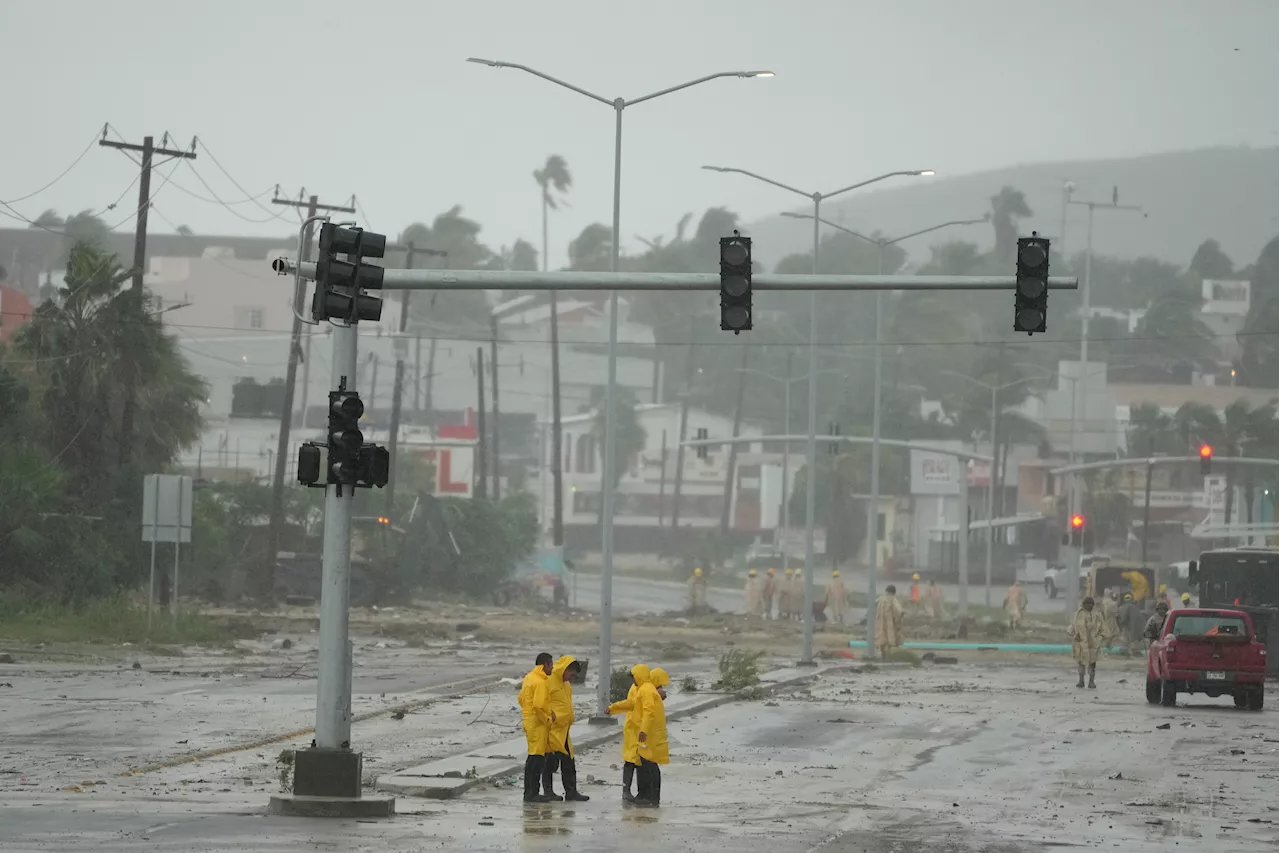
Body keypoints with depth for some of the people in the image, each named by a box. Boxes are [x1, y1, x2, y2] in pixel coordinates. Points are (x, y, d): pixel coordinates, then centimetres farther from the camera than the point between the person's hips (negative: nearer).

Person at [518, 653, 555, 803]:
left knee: (533, 758, 16)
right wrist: (548, 718, -10)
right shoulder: (540, 682, -17)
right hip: (538, 724, -10)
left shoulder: (529, 678, 13)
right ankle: (532, 793, -8)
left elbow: (521, 699, 19)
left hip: (528, 721, 10)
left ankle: (529, 792, 20)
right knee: (538, 758, -7)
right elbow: (539, 705, -25)